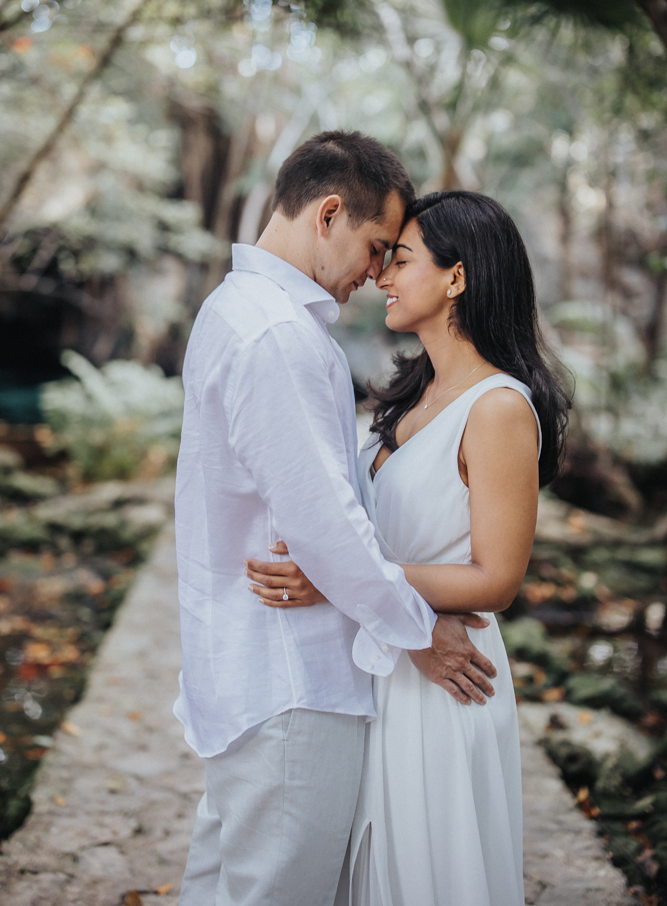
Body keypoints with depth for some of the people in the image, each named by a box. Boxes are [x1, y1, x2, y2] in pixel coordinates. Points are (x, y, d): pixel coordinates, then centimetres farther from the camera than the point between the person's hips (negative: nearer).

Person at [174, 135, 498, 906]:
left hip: (240, 662, 10)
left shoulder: (236, 307, 13)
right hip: (289, 678, -10)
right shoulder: (279, 335, -21)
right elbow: (320, 520, -24)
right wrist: (419, 631, -12)